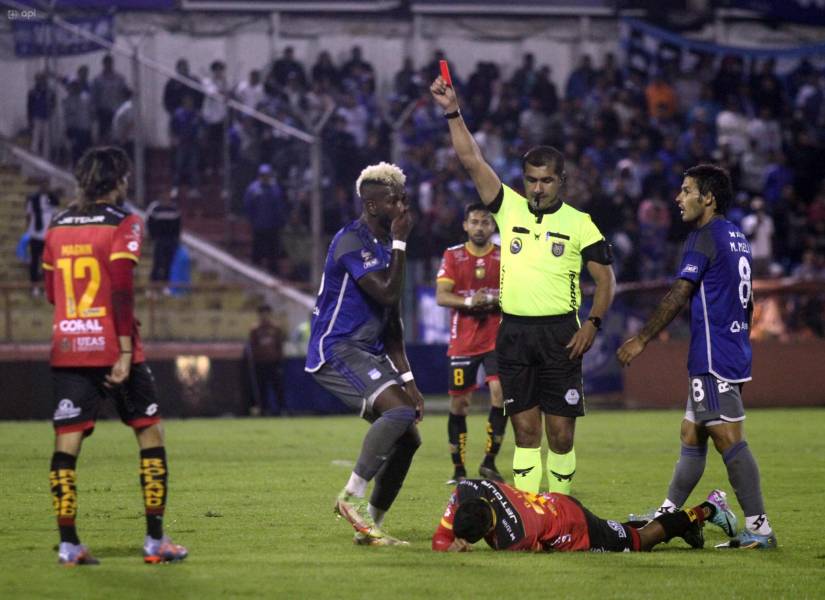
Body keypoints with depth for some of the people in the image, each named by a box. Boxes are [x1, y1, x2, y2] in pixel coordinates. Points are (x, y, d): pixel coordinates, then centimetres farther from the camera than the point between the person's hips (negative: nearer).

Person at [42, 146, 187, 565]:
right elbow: (122, 292, -14)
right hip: (111, 348, -4)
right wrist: (126, 350, -15)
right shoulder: (123, 224, -6)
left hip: (66, 350, 4)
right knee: (150, 433, 8)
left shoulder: (57, 227, 11)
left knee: (66, 444, 3)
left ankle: (68, 544, -3)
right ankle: (155, 540, 6)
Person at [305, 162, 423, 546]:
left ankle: (370, 526, 15)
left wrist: (406, 378, 14)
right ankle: (352, 497, -21)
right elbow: (387, 293, -24)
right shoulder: (351, 242, -14)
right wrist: (399, 243, -15)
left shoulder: (385, 244, 16)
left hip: (369, 352, 10)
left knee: (407, 437, 6)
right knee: (400, 411, -29)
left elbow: (392, 321, 18)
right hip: (336, 350, -10)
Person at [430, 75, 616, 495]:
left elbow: (605, 278, 2)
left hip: (559, 332, -2)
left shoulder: (579, 224, 1)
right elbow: (471, 160, 1)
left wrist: (592, 324, -11)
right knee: (525, 429, 2)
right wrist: (452, 113, -8)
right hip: (513, 331, 2)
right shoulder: (509, 208, 7)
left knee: (560, 432, -2)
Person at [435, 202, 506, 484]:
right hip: (462, 341, 1)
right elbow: (441, 296, -5)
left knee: (500, 391, -16)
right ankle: (458, 469, 13)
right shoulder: (453, 256, 4)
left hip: (497, 338, -1)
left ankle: (490, 462, -7)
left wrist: (493, 300, -20)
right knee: (459, 402, 2)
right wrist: (468, 302, -23)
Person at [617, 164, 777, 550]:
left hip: (712, 359, -10)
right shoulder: (738, 239, 16)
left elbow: (679, 296, -15)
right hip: (734, 354, 10)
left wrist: (641, 340, -11)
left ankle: (758, 528, -14)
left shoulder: (703, 239, -12)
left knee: (728, 439, -11)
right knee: (691, 437, 15)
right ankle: (667, 515, 22)